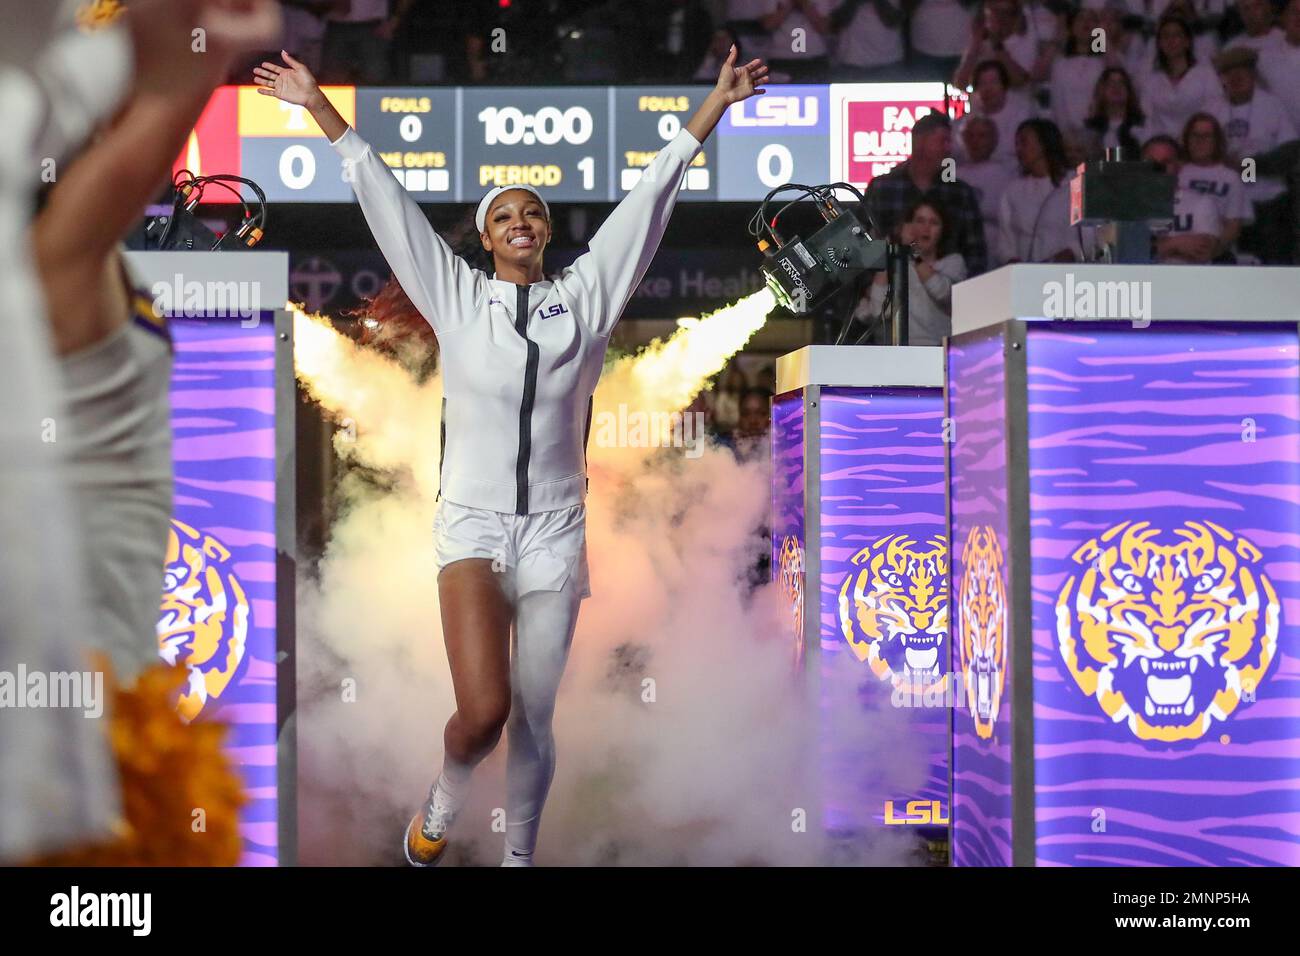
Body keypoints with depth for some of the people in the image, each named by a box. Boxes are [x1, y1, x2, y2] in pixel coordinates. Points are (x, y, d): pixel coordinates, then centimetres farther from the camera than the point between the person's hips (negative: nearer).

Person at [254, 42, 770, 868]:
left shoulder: (585, 296, 7)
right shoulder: (457, 298, 6)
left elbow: (649, 198, 7)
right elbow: (385, 200, 7)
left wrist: (715, 105, 8)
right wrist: (318, 106, 9)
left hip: (555, 530, 2)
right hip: (473, 523, -2)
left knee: (535, 720, 6)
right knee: (483, 711, -17)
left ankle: (519, 857, 21)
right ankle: (446, 796, 15)